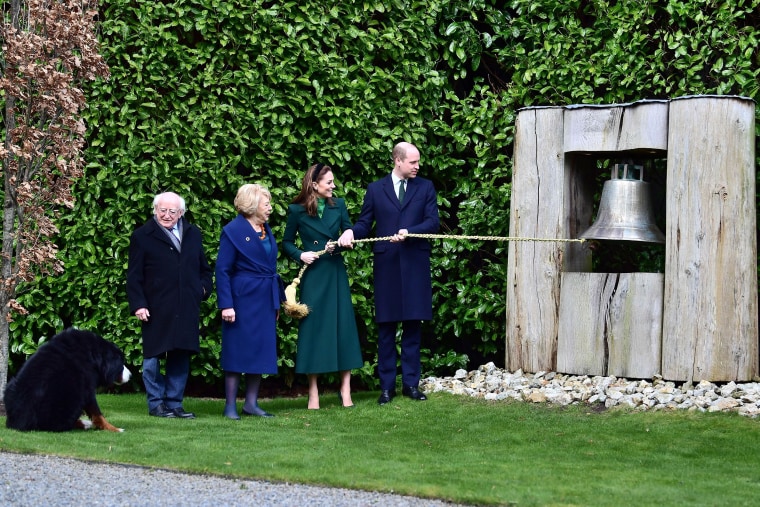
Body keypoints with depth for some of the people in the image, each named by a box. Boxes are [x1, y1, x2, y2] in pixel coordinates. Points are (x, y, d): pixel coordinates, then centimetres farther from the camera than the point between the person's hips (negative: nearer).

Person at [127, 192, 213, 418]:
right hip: (156, 310, -4)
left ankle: (174, 403, 15)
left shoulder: (193, 234, 13)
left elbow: (204, 268, 23)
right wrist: (138, 305, -9)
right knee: (153, 357, 1)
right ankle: (156, 404, 11)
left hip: (186, 311, 4)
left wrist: (204, 288, 5)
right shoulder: (142, 237, 0)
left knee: (181, 357, 7)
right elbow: (134, 277, -1)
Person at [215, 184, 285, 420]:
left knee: (261, 352, 8)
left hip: (266, 301, 7)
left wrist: (277, 300, 14)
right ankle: (230, 405, 4)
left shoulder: (266, 230, 12)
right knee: (238, 352, -2)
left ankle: (251, 403, 15)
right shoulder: (233, 231, -9)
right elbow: (222, 270, -10)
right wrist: (226, 304, -16)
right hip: (243, 300, -7)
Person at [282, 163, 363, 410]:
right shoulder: (297, 210, -3)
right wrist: (300, 254, -12)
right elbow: (287, 242, 6)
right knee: (313, 328, -1)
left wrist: (339, 245, -12)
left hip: (336, 272, 3)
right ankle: (313, 394, 4)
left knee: (343, 326, 0)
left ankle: (345, 390, 6)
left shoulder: (338, 205, 5)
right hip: (312, 275, -3)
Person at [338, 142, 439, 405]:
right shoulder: (376, 189, 9)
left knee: (413, 326, 4)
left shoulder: (425, 187, 9)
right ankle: (386, 386, 6)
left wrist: (409, 232, -16)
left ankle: (411, 383, 10)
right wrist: (351, 232, -13)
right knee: (386, 327, 2)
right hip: (387, 265, 0)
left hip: (415, 265, 0)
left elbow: (433, 222, 0)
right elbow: (365, 223, 9)